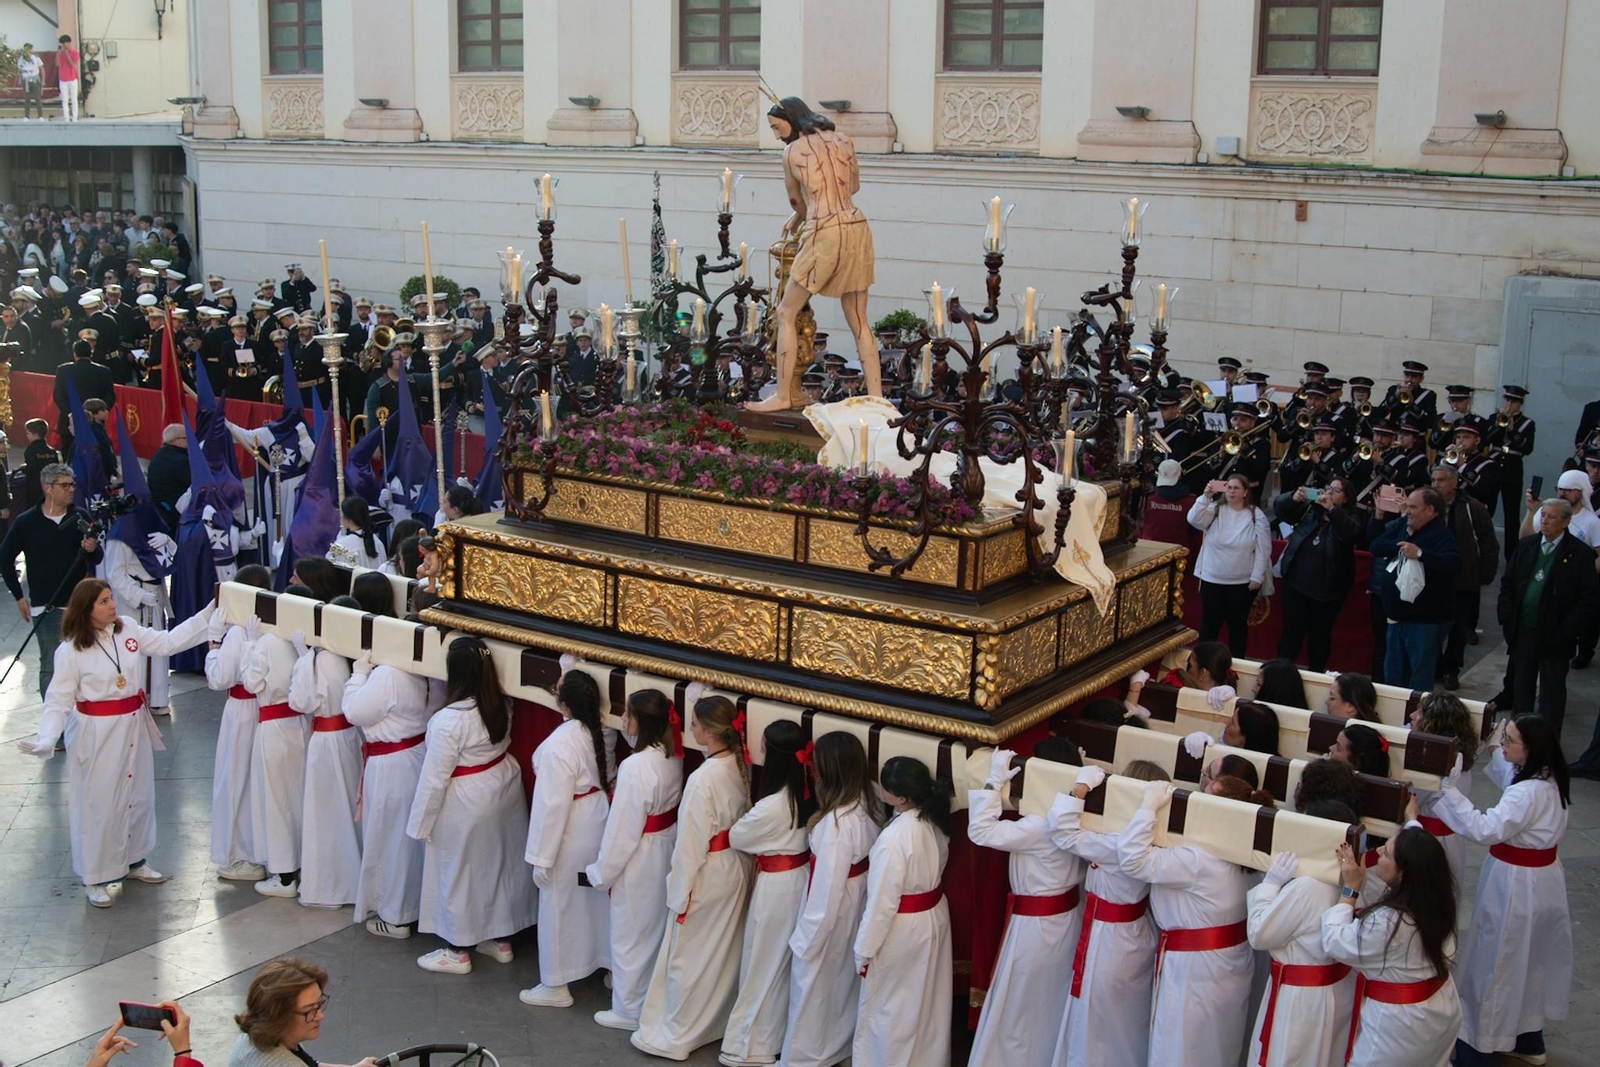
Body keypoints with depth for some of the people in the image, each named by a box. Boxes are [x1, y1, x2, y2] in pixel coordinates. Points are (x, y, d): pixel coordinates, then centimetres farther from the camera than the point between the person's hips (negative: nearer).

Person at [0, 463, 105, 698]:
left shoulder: (81, 517, 4)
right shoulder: (26, 523, -2)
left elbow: (98, 559, 10)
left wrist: (93, 550, -14)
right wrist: (19, 597, 6)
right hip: (47, 608, -3)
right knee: (51, 666, -3)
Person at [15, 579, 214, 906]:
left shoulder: (128, 630, -1)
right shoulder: (70, 651, -15)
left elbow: (168, 642, 2)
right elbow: (59, 701, -13)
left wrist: (209, 614, -4)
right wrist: (46, 740, -26)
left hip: (134, 727, 6)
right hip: (97, 736, -6)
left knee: (138, 796, 18)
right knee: (99, 806, 2)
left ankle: (134, 861, 38)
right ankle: (95, 880, 17)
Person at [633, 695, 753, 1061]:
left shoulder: (703, 778, -28)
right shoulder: (739, 766, -4)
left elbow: (691, 842, -22)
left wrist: (681, 893, -12)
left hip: (708, 876, -8)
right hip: (737, 869, 8)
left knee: (690, 956, 9)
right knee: (725, 951, 22)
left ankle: (675, 1036, 23)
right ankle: (718, 1019, 38)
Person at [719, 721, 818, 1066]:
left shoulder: (771, 807, -29)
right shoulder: (805, 793, -6)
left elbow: (736, 837, -11)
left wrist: (741, 818, 6)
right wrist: (751, 818, 0)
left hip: (776, 887, -8)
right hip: (799, 878, 8)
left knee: (763, 965, 7)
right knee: (788, 962, 21)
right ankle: (784, 1033, 35)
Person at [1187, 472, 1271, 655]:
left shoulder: (1257, 516, -5)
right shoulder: (1214, 509, -2)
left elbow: (1263, 549, -5)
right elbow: (1194, 520, -18)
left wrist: (1257, 577, -8)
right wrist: (1206, 497, -26)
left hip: (1243, 583, -1)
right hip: (1212, 580, 1)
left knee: (1238, 624, 12)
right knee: (1209, 623, 8)